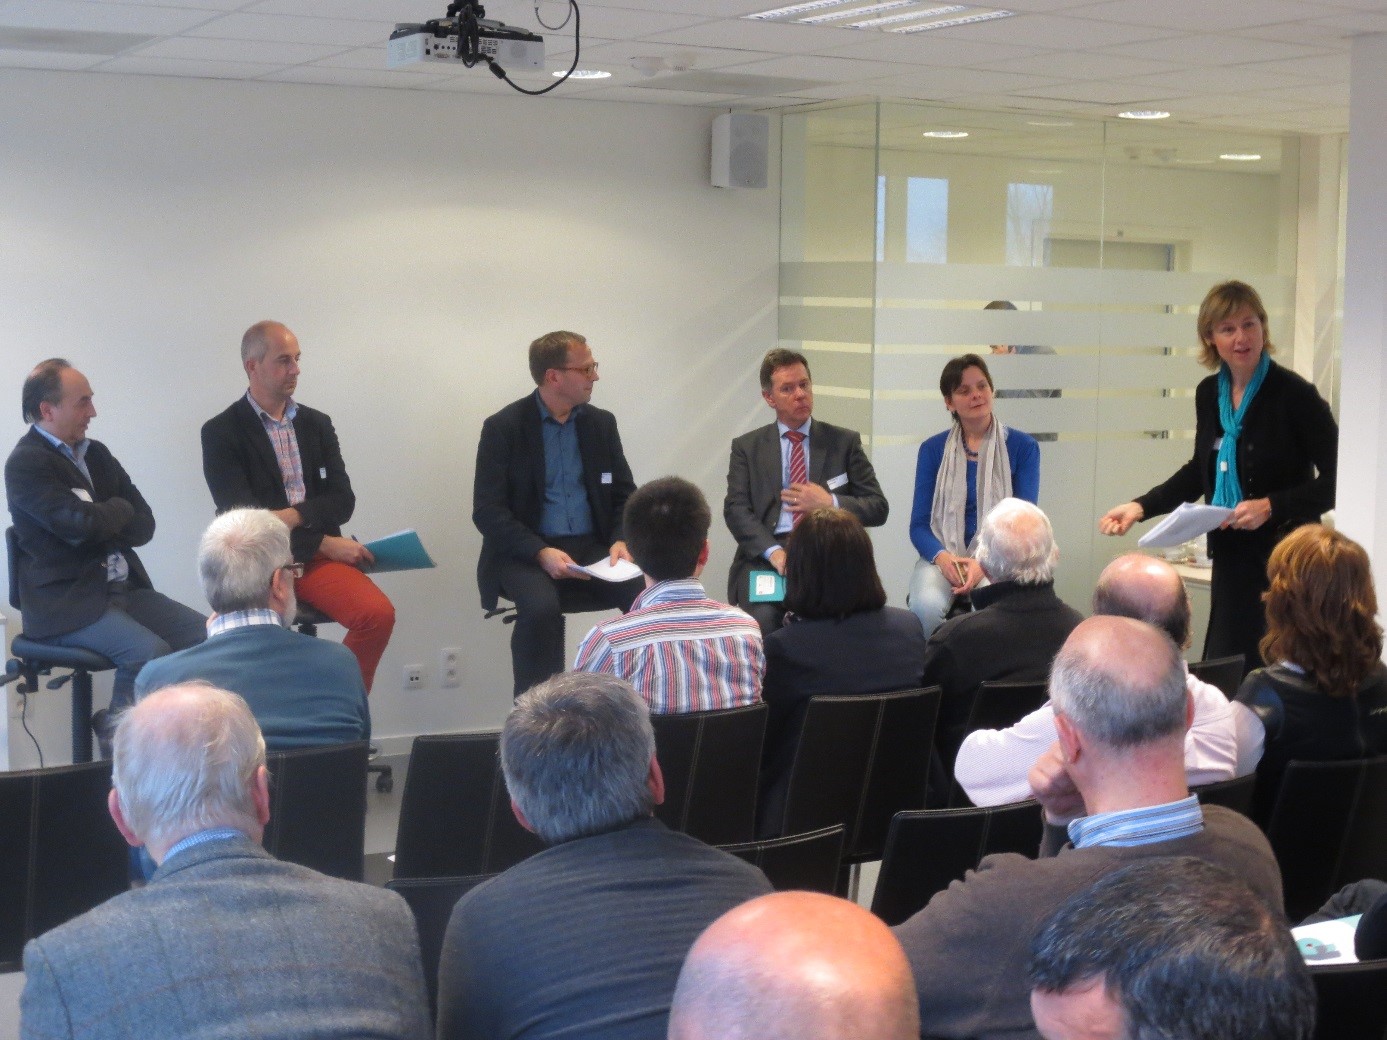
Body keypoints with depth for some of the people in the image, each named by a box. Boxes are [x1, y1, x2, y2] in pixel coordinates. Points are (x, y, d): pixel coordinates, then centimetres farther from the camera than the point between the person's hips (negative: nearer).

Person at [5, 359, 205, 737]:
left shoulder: (96, 452, 14)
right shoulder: (25, 464, -10)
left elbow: (144, 525, 10)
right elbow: (81, 525, -22)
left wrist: (102, 522, -9)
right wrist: (119, 509, -2)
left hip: (126, 588, 7)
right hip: (67, 602, -7)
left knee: (206, 634, -9)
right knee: (151, 653, -28)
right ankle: (118, 736, -3)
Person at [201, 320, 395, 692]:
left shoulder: (317, 424, 15)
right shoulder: (221, 432, 0)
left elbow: (343, 501, 8)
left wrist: (293, 515, -13)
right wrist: (325, 543, -14)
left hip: (319, 556, 4)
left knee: (378, 614, -24)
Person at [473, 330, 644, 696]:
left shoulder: (601, 423, 9)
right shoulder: (503, 428, -4)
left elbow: (625, 495, 13)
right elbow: (487, 511, -9)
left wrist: (620, 540, -9)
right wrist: (541, 552, -24)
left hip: (593, 549, 4)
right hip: (524, 553, -4)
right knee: (541, 607, -36)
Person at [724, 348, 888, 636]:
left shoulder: (844, 442, 14)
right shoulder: (747, 447, 14)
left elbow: (878, 508, 12)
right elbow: (735, 509, 1)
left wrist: (830, 503, -6)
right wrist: (774, 553, -16)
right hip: (765, 556, 0)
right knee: (762, 621, -31)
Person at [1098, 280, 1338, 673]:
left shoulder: (1293, 394, -13)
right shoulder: (1210, 393, 6)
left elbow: (1335, 479, -12)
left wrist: (1271, 506, -21)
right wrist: (1141, 506, 10)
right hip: (1231, 556, 6)